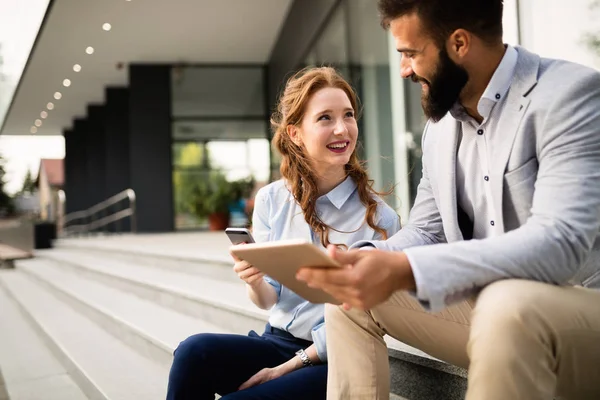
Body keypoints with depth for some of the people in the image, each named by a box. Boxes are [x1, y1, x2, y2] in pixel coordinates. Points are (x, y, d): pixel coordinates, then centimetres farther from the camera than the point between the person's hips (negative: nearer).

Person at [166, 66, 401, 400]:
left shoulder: (379, 218, -9)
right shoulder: (271, 200, 1)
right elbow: (268, 301, 6)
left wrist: (289, 368, -12)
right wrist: (255, 282, -18)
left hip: (334, 362, -3)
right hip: (277, 341, 4)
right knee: (194, 352, -25)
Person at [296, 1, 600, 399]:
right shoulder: (440, 125, 8)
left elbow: (560, 242, -30)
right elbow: (426, 230, 11)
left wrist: (405, 271, -39)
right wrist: (366, 257, -12)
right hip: (491, 307, 7)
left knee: (507, 306, -38)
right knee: (349, 295, 1)